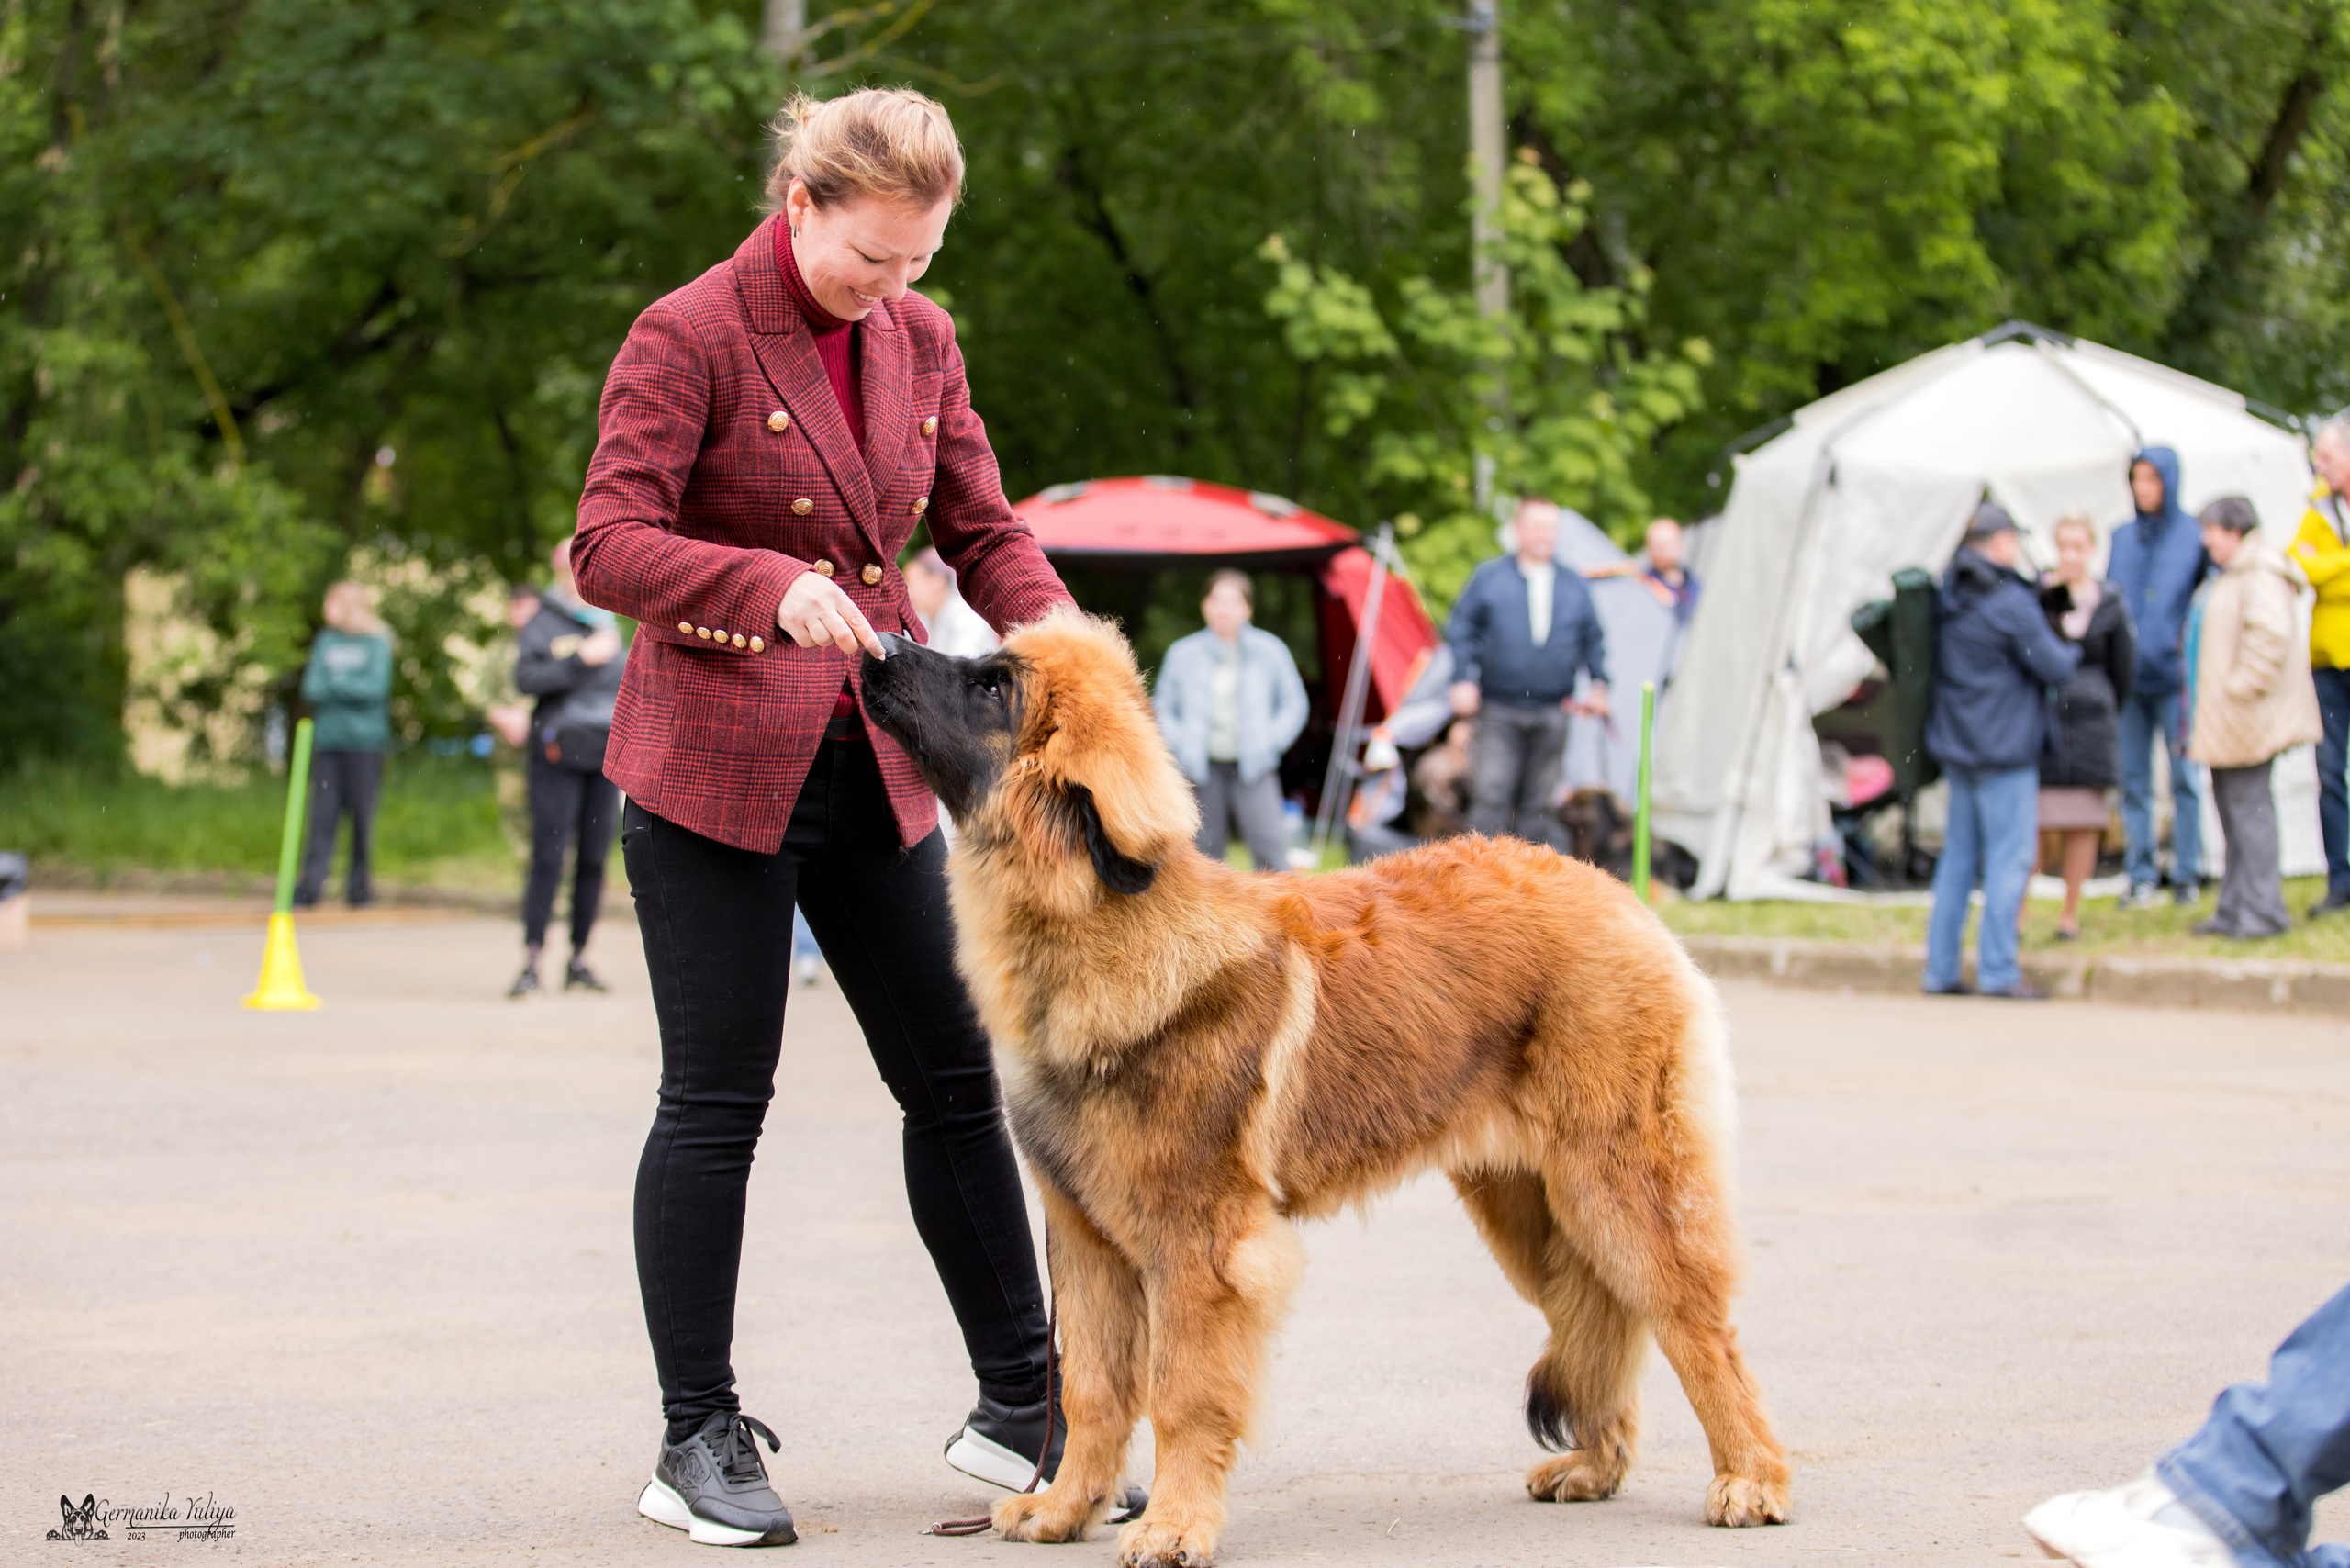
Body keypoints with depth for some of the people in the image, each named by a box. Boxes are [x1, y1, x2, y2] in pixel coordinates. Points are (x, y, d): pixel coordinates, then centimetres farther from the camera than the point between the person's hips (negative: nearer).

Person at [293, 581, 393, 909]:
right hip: (327, 737, 3)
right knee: (323, 811, -2)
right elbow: (312, 688, 5)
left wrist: (335, 685, -7)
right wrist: (351, 689, -10)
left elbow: (376, 687, -11)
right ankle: (310, 884, -4)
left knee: (362, 813, 0)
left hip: (364, 738, -3)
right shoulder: (326, 642, 12)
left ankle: (360, 885, 9)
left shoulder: (377, 643, 0)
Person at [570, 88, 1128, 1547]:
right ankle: (698, 1442, 9)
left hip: (879, 766, 6)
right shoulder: (689, 336, -11)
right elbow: (608, 543, -18)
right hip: (716, 768, -6)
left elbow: (983, 531, 11)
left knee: (957, 1079, 7)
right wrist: (773, 585, -34)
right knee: (718, 1099, -1)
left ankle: (1021, 1410, 18)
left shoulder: (921, 339, 7)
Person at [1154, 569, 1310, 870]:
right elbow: (1161, 709, 12)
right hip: (1203, 768, 2)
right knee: (1206, 852, 5)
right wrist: (1182, 745, -2)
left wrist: (1270, 742, -2)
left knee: (1269, 847, -13)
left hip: (1253, 767, -2)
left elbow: (1294, 704, 10)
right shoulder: (1183, 653, 7)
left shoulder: (1270, 650, 4)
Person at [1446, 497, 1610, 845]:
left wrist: (1599, 683, 8)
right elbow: (1461, 630, 4)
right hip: (1499, 711, -2)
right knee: (1491, 795, -10)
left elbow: (1593, 639, 19)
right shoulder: (1489, 578, 4)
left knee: (1539, 801, 5)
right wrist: (1464, 680, -6)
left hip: (1552, 712, 2)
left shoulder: (1574, 586, 12)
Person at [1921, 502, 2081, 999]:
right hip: (2004, 752, -8)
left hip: (1955, 748, 8)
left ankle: (1940, 969, 13)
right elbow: (2055, 668, -13)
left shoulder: (1949, 596, 7)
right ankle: (1997, 971, -3)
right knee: (2008, 858, -3)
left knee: (1958, 856, 12)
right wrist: (2072, 650, 12)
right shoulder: (2010, 603, -16)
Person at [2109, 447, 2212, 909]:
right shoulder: (2123, 538, 12)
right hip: (2128, 675, 4)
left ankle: (2187, 873, 6)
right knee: (2133, 780, 4)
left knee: (2184, 776, -1)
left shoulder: (2193, 537, 0)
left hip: (2173, 675, -4)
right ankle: (2141, 875, 9)